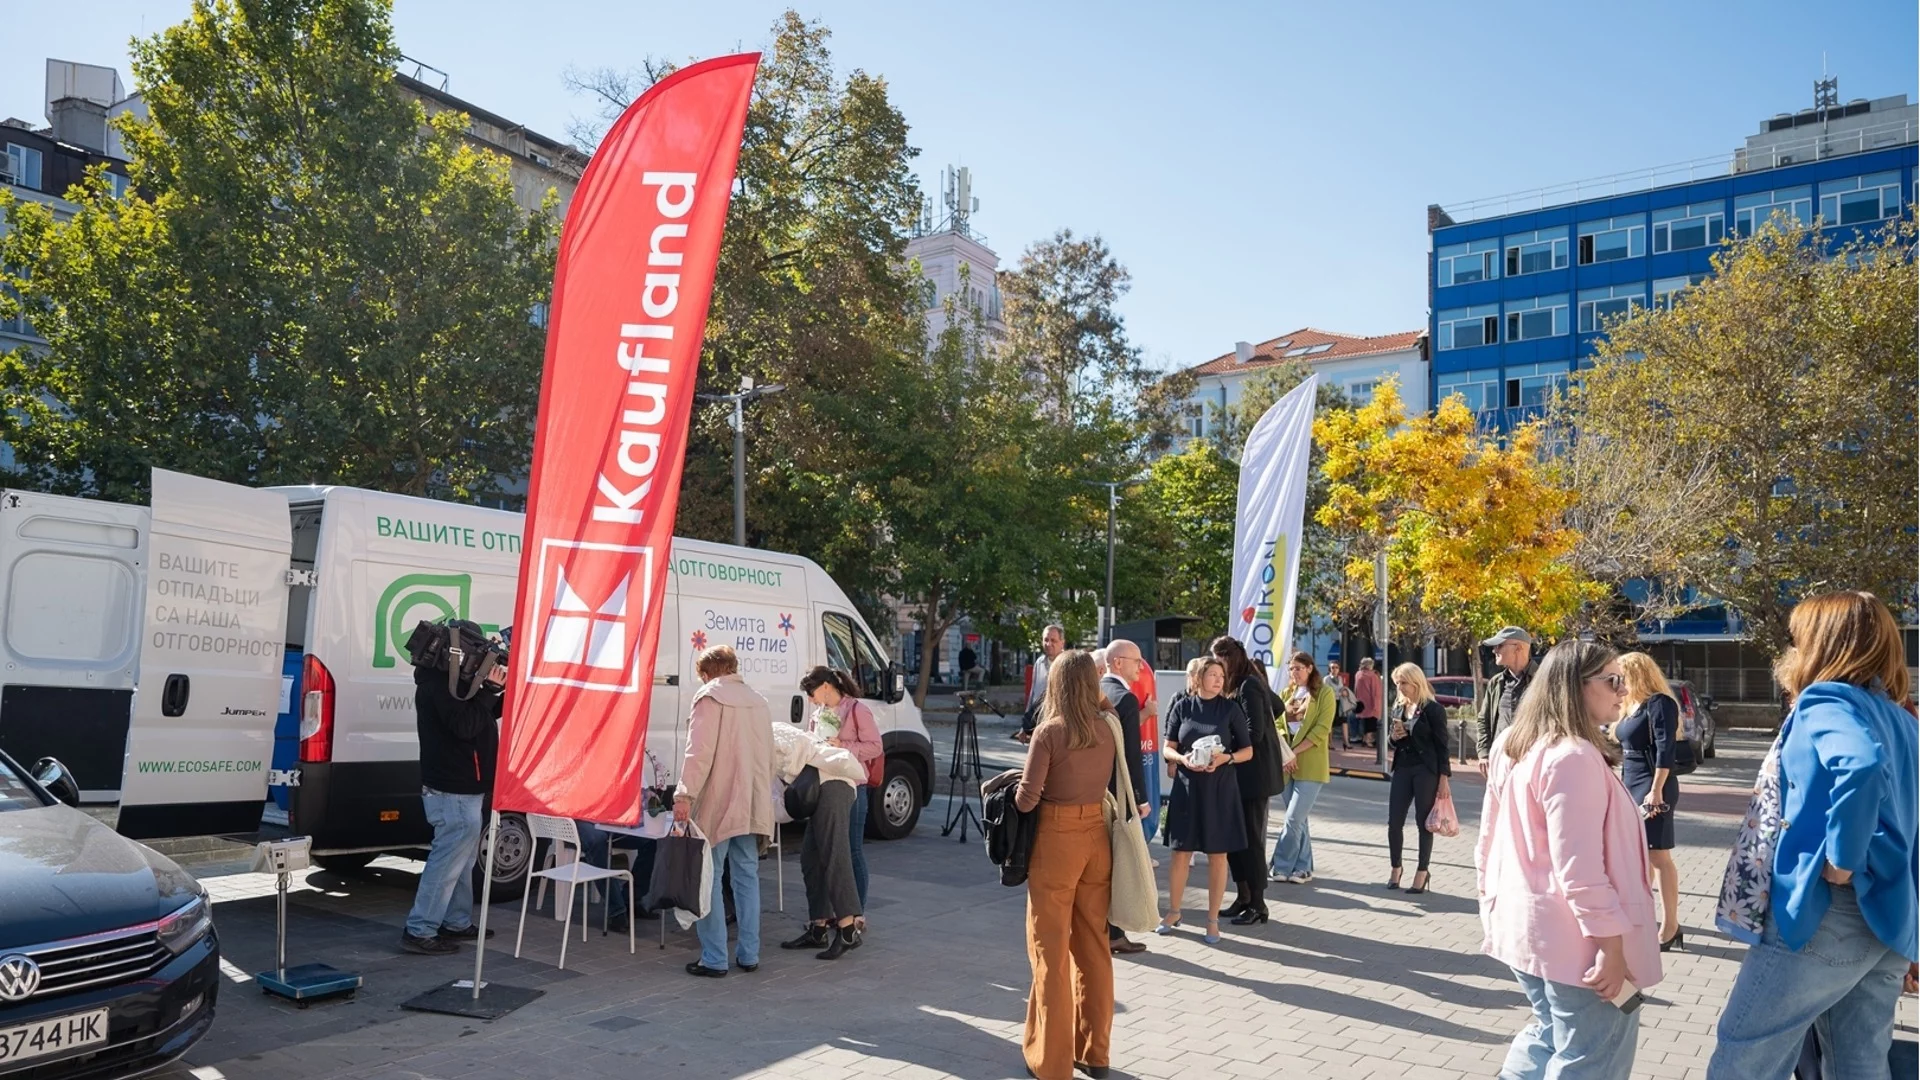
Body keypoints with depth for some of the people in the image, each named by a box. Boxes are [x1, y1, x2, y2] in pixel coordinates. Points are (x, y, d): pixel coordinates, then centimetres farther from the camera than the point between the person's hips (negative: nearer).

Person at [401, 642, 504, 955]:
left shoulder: (449, 679, 15)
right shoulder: (442, 684, -18)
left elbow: (484, 715, 21)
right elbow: (466, 725, -26)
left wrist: (499, 693, 6)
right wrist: (490, 689, -21)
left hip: (461, 788, 11)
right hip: (455, 791, -11)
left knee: (461, 860, 19)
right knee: (449, 860, -7)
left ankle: (457, 923, 28)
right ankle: (419, 931, -1)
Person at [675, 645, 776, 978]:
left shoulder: (710, 697, -6)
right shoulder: (758, 701, 16)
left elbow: (699, 751, -17)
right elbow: (768, 755, 19)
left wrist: (685, 794, -20)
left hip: (718, 805, -7)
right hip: (752, 806, 7)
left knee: (709, 879, 0)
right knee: (747, 877, 13)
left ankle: (714, 959, 1)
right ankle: (749, 954, 16)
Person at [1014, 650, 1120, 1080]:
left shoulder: (1049, 731, -14)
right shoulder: (1107, 728, 1)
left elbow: (1027, 800, -15)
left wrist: (1013, 785, 5)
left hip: (1058, 840, -5)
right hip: (1097, 837, 6)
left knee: (1051, 951, 5)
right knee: (1093, 945, 15)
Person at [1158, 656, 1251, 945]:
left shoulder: (1231, 709, -1)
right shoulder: (1182, 707, 1)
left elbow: (1248, 751, 2)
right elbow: (1167, 748, 4)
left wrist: (1226, 758, -16)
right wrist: (1182, 759, -16)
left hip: (1220, 788, -1)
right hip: (1187, 787, 1)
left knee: (1217, 855, 5)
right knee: (1181, 852, 8)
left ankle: (1213, 920, 17)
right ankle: (1173, 912, 24)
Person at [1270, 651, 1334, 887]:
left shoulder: (1324, 693, -3)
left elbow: (1322, 730, -10)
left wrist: (1295, 752, -15)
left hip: (1311, 765, -6)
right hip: (1288, 764, 6)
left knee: (1293, 819, -9)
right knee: (1299, 819, 11)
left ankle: (1281, 866, 0)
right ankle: (1303, 867, 18)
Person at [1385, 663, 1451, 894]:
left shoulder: (1434, 709, -6)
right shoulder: (1398, 708, 11)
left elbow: (1442, 745, -8)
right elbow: (1391, 744, 16)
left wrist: (1444, 777, -12)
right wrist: (1393, 737, -7)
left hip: (1426, 771, -5)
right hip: (1402, 769, 5)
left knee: (1423, 822, 2)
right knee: (1394, 821, 3)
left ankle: (1422, 872, 11)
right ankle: (1395, 868, 17)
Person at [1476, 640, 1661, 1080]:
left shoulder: (1514, 747, 8)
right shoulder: (1574, 756, -21)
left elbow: (1490, 841, 14)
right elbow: (1579, 866, -24)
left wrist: (1493, 907, 21)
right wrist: (1612, 945, -19)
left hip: (1524, 924, 9)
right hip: (1573, 938, -9)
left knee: (1552, 1033, 25)